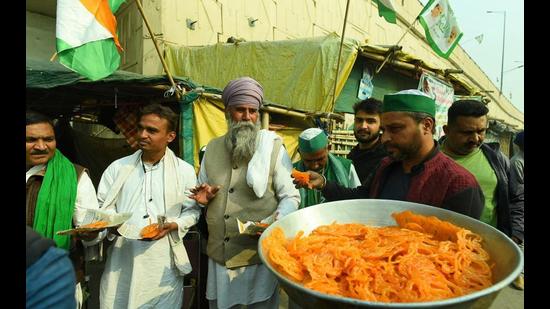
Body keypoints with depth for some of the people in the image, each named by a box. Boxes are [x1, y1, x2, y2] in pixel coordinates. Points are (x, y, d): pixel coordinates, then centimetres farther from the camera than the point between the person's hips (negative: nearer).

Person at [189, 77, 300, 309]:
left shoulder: (274, 148, -5)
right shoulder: (212, 148, 7)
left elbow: (291, 197, -4)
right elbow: (202, 193, 19)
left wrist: (275, 220, -23)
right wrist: (204, 198, -3)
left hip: (260, 256, -3)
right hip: (219, 255, 4)